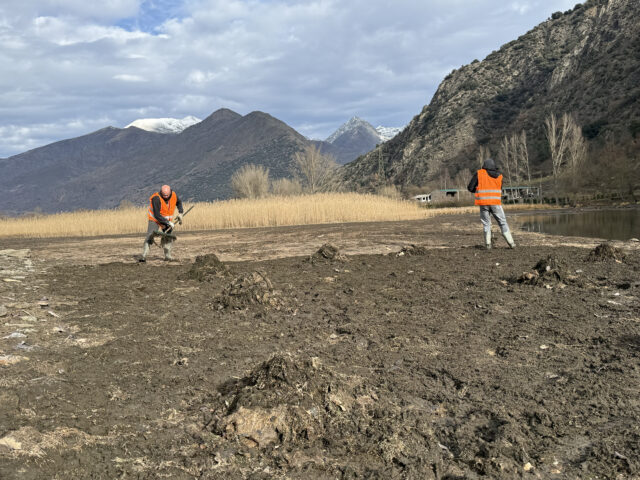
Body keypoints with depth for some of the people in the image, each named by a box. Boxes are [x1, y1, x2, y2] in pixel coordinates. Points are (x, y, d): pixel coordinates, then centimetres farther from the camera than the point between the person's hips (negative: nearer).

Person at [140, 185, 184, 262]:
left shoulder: (174, 195, -12)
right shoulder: (156, 198, -29)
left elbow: (179, 202, 14)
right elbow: (157, 215, -30)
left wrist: (180, 213, 3)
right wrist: (168, 222, -30)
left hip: (167, 220, 5)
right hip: (155, 219, -5)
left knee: (168, 237, 4)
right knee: (150, 236, -17)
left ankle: (167, 255, 17)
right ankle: (144, 255, -20)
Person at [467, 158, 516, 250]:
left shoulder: (479, 173, 0)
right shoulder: (499, 176, 9)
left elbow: (470, 188, -2)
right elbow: (500, 190, 17)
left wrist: (477, 190, 17)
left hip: (483, 202, -1)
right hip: (496, 203, 1)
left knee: (486, 223, 11)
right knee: (503, 222, 10)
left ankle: (488, 244, 4)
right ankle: (511, 243, 6)